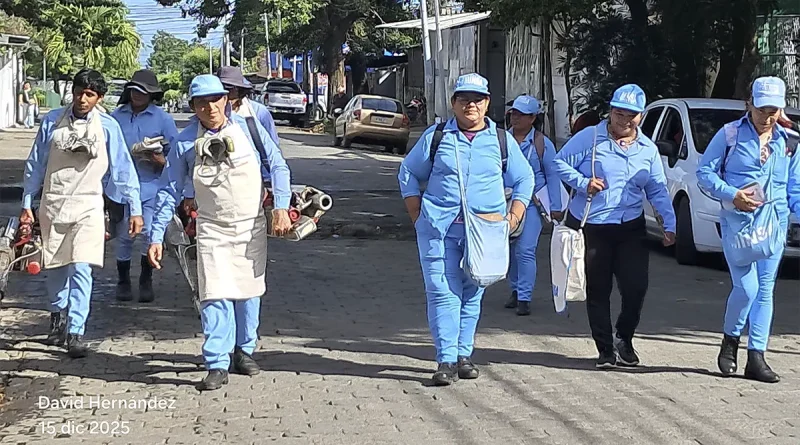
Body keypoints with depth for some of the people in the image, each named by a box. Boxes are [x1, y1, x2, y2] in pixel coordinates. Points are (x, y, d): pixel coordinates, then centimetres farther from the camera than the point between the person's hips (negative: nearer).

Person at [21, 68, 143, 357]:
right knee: (55, 266, 13)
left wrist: (135, 209, -2)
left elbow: (122, 169, 1)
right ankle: (58, 314, 38)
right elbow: (35, 164, 7)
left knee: (81, 269, -12)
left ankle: (75, 333, -11)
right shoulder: (53, 121, 0)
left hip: (87, 206, -2)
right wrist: (27, 204, 8)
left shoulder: (107, 127, -3)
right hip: (52, 205, 2)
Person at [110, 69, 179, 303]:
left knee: (150, 233, -8)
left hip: (151, 186, -2)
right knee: (124, 235, 4)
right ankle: (123, 281, 18)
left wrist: (160, 160, -16)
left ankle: (146, 281, 8)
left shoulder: (163, 119, 3)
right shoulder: (117, 117, 8)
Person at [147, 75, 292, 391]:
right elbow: (170, 192, 1)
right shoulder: (186, 143, -5)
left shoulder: (247, 127, -4)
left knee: (248, 292, 12)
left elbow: (277, 165, 1)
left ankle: (244, 350, 29)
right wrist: (156, 237, -2)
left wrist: (281, 208, -10)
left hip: (252, 226, 1)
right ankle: (217, 365, -7)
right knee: (215, 297, -10)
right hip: (213, 231, -1)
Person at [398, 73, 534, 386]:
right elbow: (408, 174, 16)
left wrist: (513, 218, 7)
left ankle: (464, 355, 17)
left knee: (472, 293, 7)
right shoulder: (435, 137, 8)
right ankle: (446, 360, -9)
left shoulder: (501, 140, 11)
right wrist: (418, 216, 6)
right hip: (439, 228, -1)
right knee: (442, 292, -8)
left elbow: (524, 179, 20)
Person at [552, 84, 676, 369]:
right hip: (590, 226, -2)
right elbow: (560, 162, 0)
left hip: (631, 227, 3)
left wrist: (669, 224, 1)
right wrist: (583, 183, -15)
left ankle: (624, 339, 19)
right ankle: (605, 349, 15)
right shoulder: (590, 138, -3)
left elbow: (658, 191, 11)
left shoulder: (648, 149, 9)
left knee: (636, 286, -5)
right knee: (598, 290, 4)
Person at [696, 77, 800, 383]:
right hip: (737, 220, -4)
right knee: (746, 287, -14)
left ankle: (756, 358, 9)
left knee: (765, 289, 3)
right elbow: (704, 172, -1)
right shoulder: (730, 134, 0)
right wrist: (732, 194, -15)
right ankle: (730, 341, 11)